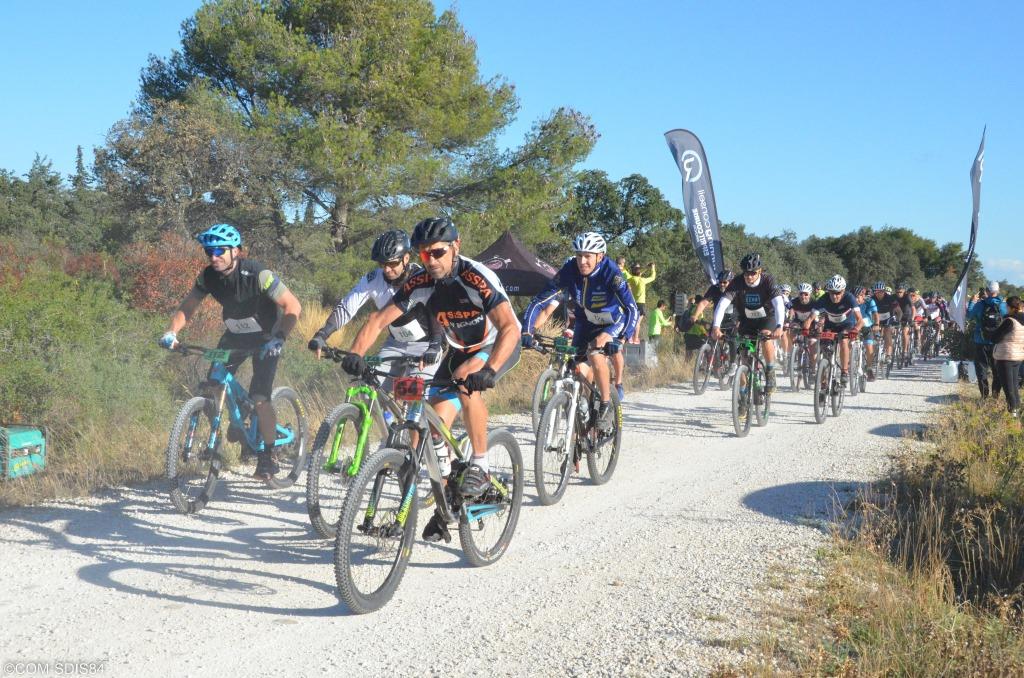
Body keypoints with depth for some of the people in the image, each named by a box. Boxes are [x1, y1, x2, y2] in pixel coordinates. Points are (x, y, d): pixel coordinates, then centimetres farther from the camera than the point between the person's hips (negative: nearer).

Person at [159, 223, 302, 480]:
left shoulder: (257, 274, -27)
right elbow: (187, 307, -2)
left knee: (259, 399, -16)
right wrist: (171, 331, -21)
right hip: (235, 335, 5)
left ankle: (268, 458, -1)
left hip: (266, 338, -5)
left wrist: (278, 338, -40)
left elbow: (293, 306, -28)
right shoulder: (208, 276, -12)